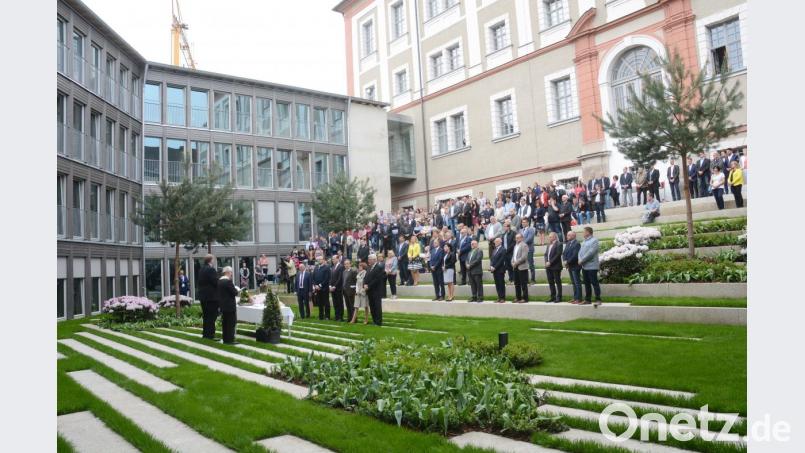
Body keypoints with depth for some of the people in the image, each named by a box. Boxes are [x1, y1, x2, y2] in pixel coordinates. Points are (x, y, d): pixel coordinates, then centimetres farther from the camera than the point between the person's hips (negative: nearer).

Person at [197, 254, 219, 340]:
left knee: (206, 316, 15)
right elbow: (216, 282, -20)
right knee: (212, 316, -5)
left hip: (203, 296, 9)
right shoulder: (211, 270, -17)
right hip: (211, 296, -9)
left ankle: (205, 333, 21)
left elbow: (200, 282, 17)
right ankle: (210, 335, -4)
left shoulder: (201, 270, 12)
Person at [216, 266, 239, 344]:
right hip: (230, 306, -8)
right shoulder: (228, 281, -18)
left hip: (223, 305, 8)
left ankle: (225, 339, 17)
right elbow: (235, 292, -20)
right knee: (231, 323, -1)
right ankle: (230, 340, -1)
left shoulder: (219, 281, 8)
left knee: (225, 323, 13)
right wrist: (236, 289, 2)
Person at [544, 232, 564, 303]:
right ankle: (553, 297, 17)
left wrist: (550, 262, -16)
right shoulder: (549, 245, 16)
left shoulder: (558, 244, -7)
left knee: (558, 282, -1)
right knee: (551, 282, 10)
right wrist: (546, 262, -2)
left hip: (556, 266, -7)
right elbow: (546, 254, 15)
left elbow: (558, 255, -15)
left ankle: (559, 297, 4)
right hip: (548, 267, 7)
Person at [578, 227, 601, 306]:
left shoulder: (594, 240, -9)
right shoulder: (584, 241, 17)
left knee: (594, 283, -5)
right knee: (587, 284, 12)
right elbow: (580, 251, 13)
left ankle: (598, 300, 0)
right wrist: (580, 259, -5)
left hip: (591, 266, -8)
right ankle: (588, 299, 18)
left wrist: (582, 260, -15)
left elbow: (590, 252, -19)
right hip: (584, 266, 8)